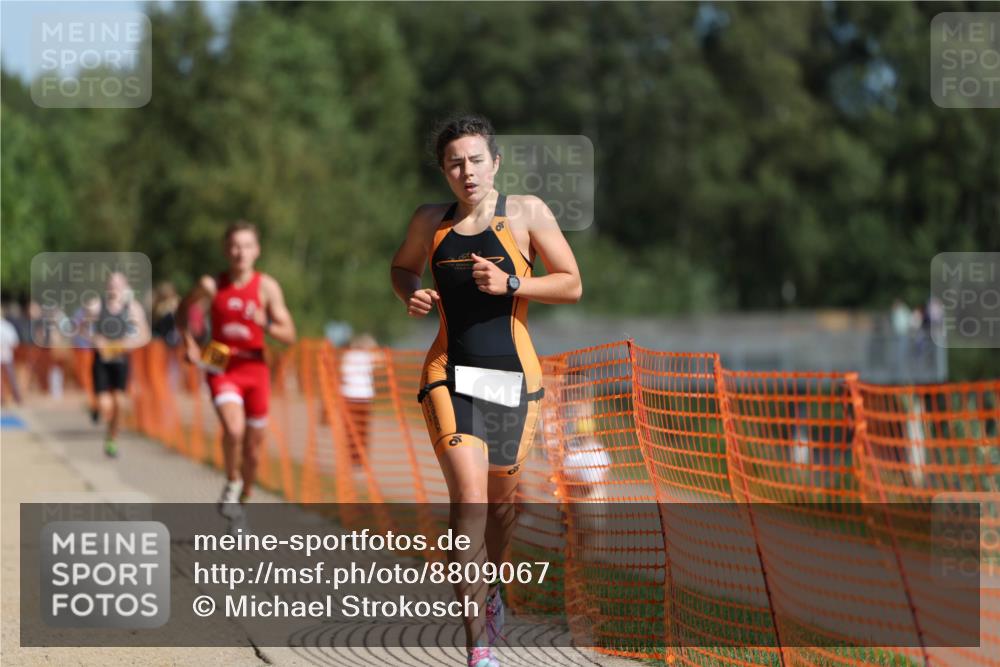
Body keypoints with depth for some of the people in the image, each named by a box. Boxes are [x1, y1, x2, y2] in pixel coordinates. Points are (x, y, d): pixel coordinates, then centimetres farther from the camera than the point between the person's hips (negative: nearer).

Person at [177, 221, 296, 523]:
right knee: (234, 428, -27)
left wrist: (265, 324, -25)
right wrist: (189, 344, 3)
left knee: (253, 448, 7)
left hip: (255, 368, 2)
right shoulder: (211, 285, -5)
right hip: (221, 367, -1)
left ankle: (241, 501, 29)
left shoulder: (267, 287, -5)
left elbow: (289, 335, -7)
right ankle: (232, 482, -1)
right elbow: (183, 309, 16)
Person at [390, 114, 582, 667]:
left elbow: (571, 285, -1)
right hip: (450, 374, -1)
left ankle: (489, 589, 47)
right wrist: (410, 295, 3)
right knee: (469, 499, -16)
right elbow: (402, 267, 26)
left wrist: (511, 284, -16)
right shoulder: (430, 223, 7)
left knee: (500, 500, 15)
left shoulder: (526, 212, 0)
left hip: (513, 375, 1)